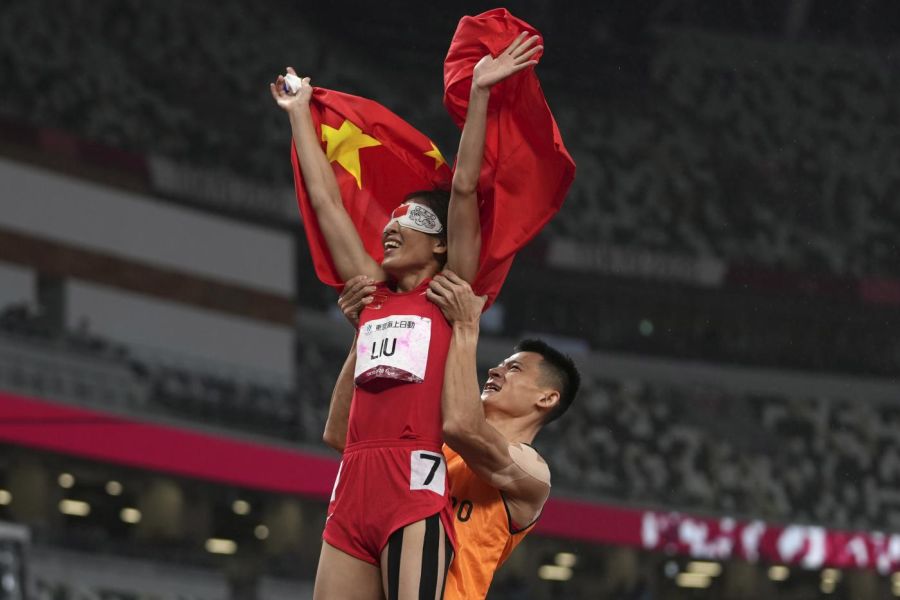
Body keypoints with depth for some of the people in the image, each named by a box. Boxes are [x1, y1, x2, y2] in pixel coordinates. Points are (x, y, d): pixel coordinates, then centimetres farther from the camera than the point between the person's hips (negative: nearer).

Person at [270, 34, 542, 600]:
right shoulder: (373, 294, 21)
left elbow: (464, 189, 0)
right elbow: (325, 199, 27)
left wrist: (479, 94, -5)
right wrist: (299, 113, 33)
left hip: (418, 487, -6)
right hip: (352, 490, 6)